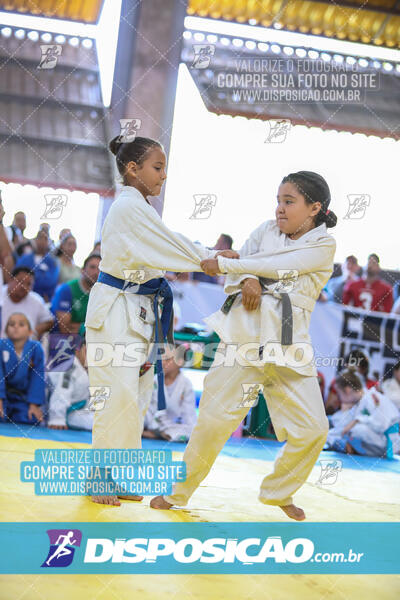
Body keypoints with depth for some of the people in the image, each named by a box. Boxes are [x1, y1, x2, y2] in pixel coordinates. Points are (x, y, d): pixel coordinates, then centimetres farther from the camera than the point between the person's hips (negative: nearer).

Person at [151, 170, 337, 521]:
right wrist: (247, 281, -17)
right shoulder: (267, 229, 14)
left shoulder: (324, 246, 2)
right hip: (245, 332, 1)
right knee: (215, 418, -5)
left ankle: (279, 492, 23)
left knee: (312, 430, -2)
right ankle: (179, 492, 12)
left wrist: (222, 264, -8)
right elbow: (242, 265, 7)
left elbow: (277, 266, -10)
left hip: (289, 344, -1)